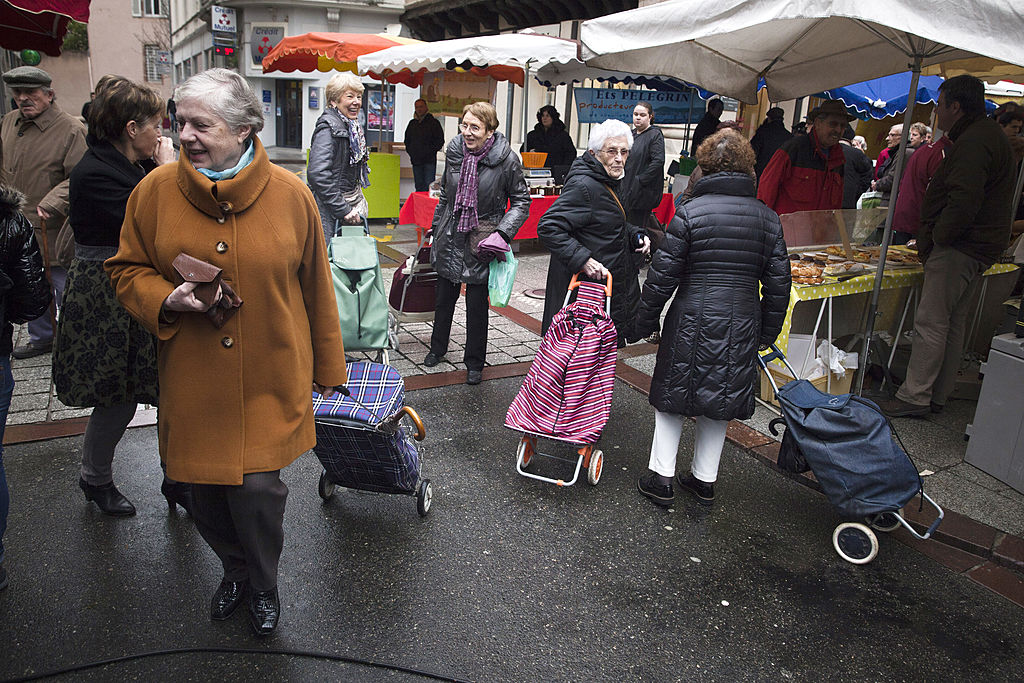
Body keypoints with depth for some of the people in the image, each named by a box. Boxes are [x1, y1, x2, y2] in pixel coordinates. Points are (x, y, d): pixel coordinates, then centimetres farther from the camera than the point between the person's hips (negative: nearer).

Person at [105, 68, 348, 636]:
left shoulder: (290, 195, -6)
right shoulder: (155, 190, -3)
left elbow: (316, 288, 2)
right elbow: (126, 270, 9)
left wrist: (326, 367, 8)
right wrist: (168, 298, -14)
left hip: (269, 380, -2)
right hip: (192, 381, 2)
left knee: (258, 486, -3)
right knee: (204, 488, 12)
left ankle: (264, 584, 30)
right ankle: (235, 567, 45)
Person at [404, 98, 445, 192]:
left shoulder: (434, 122, 0)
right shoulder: (412, 123, 15)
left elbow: (440, 140, -2)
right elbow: (407, 140, 26)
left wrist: (432, 151, -9)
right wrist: (410, 151, 12)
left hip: (429, 160, -5)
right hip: (416, 160, 5)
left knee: (429, 186, -10)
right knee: (419, 186, 8)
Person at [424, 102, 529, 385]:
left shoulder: (506, 160, -13)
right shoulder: (454, 151, 0)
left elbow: (521, 201, -3)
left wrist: (503, 232, -16)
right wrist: (435, 226, 18)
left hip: (482, 240, -4)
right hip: (450, 236, 4)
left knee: (477, 304, 3)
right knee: (443, 297, 16)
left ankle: (475, 363, 19)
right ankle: (438, 348, 38)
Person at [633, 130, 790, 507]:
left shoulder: (690, 212, -9)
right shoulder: (768, 218, 3)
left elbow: (663, 275, -9)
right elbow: (778, 283, 6)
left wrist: (645, 321, 2)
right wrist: (767, 332, 17)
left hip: (692, 320, -3)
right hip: (741, 327, 4)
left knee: (672, 395, 11)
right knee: (720, 401, 16)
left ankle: (660, 477, 14)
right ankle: (704, 480, 26)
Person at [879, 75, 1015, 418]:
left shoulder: (974, 142, -16)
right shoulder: (990, 134, 20)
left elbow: (963, 200, -27)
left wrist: (938, 238, -14)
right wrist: (937, 238, 16)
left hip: (957, 248, -11)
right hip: (977, 248, 11)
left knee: (931, 322, -7)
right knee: (954, 323, 13)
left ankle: (914, 396, -2)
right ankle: (937, 395, 21)